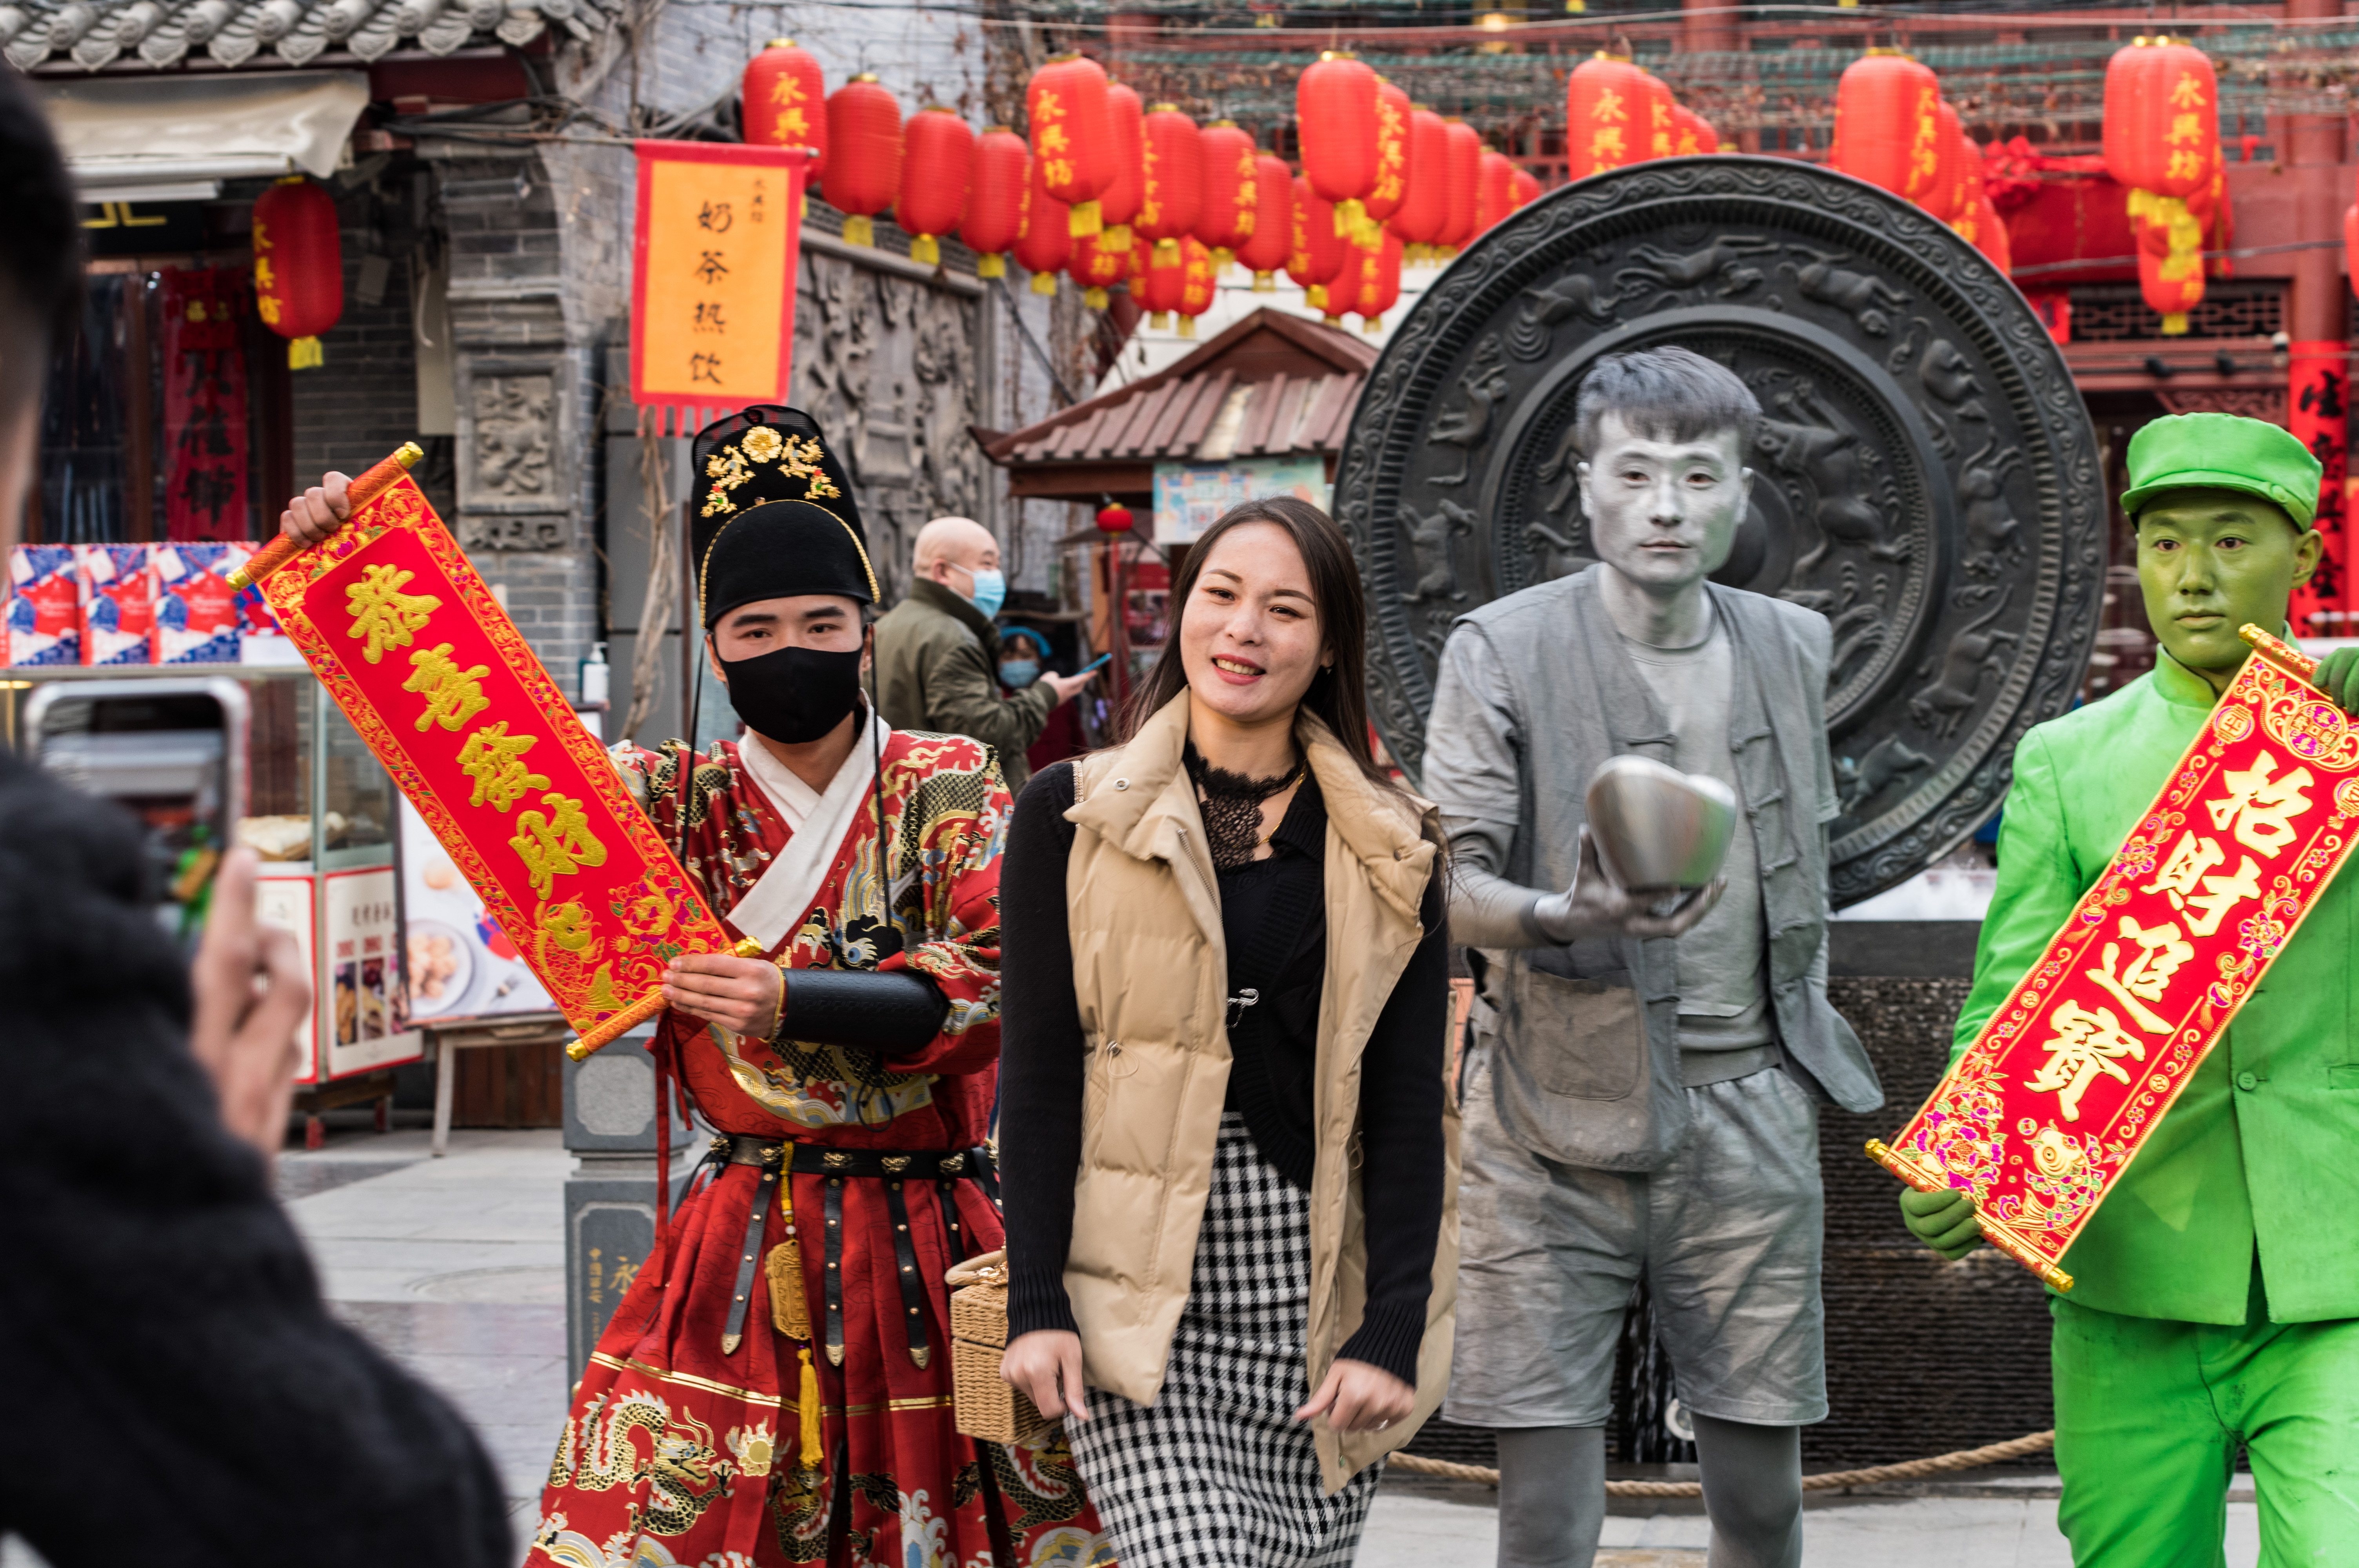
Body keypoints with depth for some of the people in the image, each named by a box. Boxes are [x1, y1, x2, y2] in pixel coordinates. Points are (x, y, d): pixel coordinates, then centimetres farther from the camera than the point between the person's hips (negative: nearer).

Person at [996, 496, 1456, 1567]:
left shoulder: (1390, 852, 7)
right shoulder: (1072, 817, 4)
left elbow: (1409, 1109, 3)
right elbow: (1038, 1075, 0)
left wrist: (1392, 1330, -7)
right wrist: (1036, 1305, -8)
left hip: (1313, 1295, 2)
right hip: (1139, 1296, -2)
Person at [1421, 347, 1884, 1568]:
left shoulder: (1792, 649, 11)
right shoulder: (1501, 652, -4)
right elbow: (1449, 884, -10)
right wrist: (1567, 916, -30)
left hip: (1747, 1113, 4)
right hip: (1559, 1117, -4)